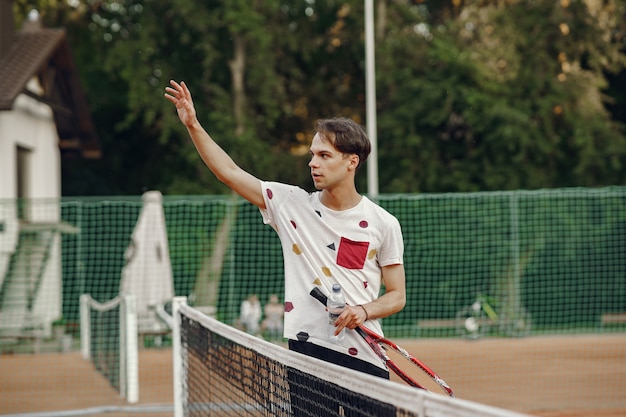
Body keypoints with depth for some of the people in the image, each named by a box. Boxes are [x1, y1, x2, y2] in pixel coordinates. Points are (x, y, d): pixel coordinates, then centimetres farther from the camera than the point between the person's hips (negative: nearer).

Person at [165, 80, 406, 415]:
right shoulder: (292, 204, 4)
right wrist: (193, 125, -4)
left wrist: (365, 311, -14)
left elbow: (397, 296, 6)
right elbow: (229, 172, 4)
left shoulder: (383, 224, 1)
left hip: (364, 359, 0)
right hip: (307, 353, 1)